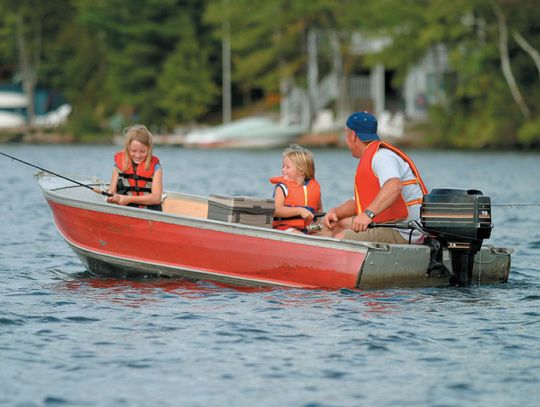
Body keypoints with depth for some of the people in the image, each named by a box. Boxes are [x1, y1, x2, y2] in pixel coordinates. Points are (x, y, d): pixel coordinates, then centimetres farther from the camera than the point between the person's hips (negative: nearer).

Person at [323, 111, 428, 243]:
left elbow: (394, 186, -35)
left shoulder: (382, 157, -14)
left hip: (402, 234, -11)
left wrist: (368, 214, -46)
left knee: (340, 239, -20)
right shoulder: (369, 159, 22)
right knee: (338, 225, 18)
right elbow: (357, 203, 22)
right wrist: (334, 212, 2)